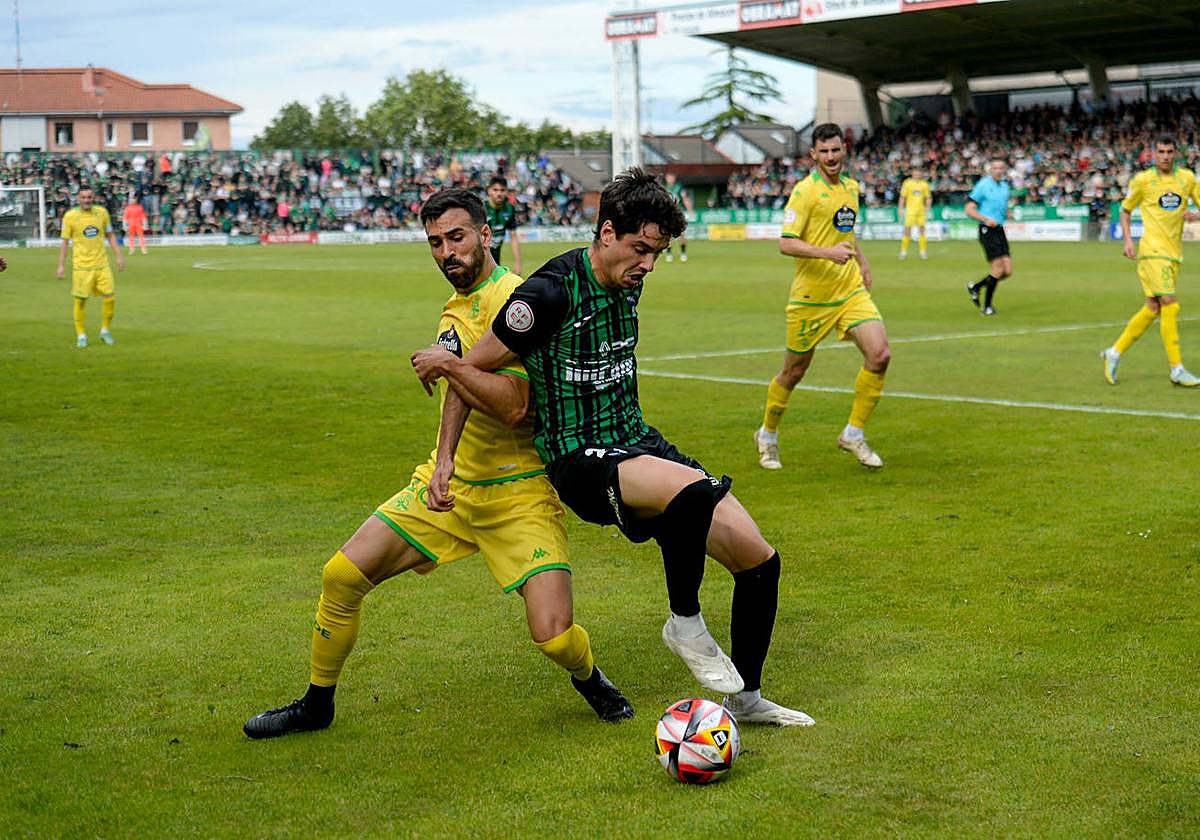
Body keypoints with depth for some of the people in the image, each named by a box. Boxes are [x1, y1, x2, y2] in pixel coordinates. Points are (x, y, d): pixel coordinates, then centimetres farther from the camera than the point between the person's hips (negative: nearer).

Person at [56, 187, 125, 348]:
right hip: (81, 266, -2)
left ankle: (105, 331, 17)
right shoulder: (70, 216, -5)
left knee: (110, 297, -2)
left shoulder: (102, 212, 2)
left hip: (102, 264, 2)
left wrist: (119, 256, 7)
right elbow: (65, 241, 1)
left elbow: (110, 235, 13)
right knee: (80, 300, 1)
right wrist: (61, 265, -2)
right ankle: (81, 335, 16)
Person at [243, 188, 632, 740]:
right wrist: (446, 455, 2)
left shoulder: (513, 297, -17)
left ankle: (589, 679, 19)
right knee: (341, 576, 0)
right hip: (448, 483, 7)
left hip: (517, 496, -7)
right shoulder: (455, 307, 11)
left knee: (553, 636, -18)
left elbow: (513, 406, -26)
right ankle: (316, 705, 21)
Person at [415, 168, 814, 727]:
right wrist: (445, 461, -10)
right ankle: (685, 623, -12)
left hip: (637, 444, 8)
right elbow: (469, 370, -10)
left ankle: (744, 698, 21)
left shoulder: (627, 282, 7)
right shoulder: (550, 292, -17)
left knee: (759, 560, 1)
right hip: (579, 461, -8)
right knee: (693, 489, -38)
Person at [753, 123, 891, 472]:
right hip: (811, 296, -5)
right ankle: (767, 436, 30)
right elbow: (786, 244, -19)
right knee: (794, 371, 6)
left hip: (851, 290, 6)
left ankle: (854, 434, 3)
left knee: (879, 355, -12)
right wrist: (827, 252, -30)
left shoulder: (852, 188, 10)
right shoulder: (805, 191, -12)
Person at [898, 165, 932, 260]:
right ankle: (904, 252, 3)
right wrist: (901, 209, -3)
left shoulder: (924, 184, 6)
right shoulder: (907, 183, 0)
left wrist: (927, 208, -1)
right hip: (910, 211, -2)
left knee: (922, 230, 3)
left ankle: (923, 252, 9)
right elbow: (902, 197, 2)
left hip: (921, 211, 2)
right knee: (907, 231, -5)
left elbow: (928, 198, 11)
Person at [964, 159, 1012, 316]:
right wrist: (986, 219, -22)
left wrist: (1008, 213, 5)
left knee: (1007, 271, 1)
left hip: (999, 230, 7)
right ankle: (987, 306, 1)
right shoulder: (982, 185, -7)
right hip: (987, 231, -7)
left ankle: (975, 287, 21)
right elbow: (969, 209, -9)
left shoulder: (1005, 186, 14)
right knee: (998, 269, -12)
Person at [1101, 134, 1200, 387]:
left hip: (1175, 252, 5)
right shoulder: (1142, 180, -1)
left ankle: (1114, 353, 22)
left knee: (1153, 308, 7)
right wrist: (1127, 240, -1)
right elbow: (1125, 210, 10)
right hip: (1153, 251, -5)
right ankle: (1177, 369, -8)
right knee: (1170, 305, -13)